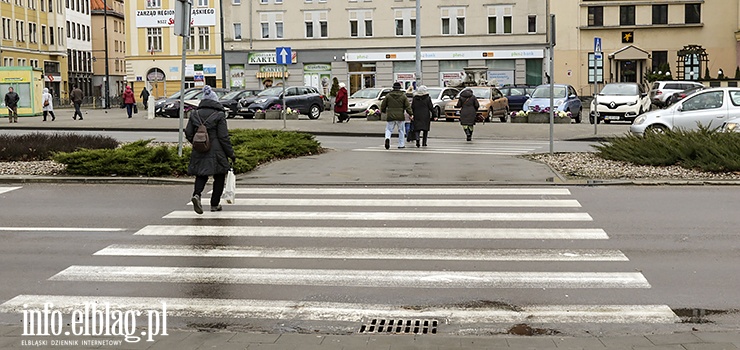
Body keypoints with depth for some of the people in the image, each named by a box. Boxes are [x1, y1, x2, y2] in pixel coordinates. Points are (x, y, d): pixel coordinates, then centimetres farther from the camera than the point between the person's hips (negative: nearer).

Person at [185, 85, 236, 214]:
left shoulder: (195, 114, 4)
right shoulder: (219, 115, -9)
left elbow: (188, 134, 6)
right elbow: (223, 137, -11)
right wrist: (231, 153, -3)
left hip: (199, 153, 4)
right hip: (216, 153, -4)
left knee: (201, 175, 14)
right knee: (219, 178, 12)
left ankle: (196, 194, -14)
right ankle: (215, 204, 15)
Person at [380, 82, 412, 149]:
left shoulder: (388, 95, 2)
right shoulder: (403, 96, 1)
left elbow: (383, 105, 6)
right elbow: (407, 106, -3)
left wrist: (383, 111, 25)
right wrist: (411, 114, 0)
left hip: (390, 116, 0)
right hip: (400, 116, 0)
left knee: (389, 129, 6)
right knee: (401, 131, 12)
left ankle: (387, 138, -24)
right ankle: (401, 144, 14)